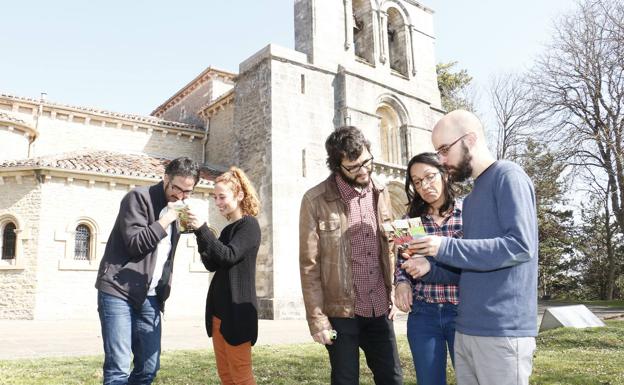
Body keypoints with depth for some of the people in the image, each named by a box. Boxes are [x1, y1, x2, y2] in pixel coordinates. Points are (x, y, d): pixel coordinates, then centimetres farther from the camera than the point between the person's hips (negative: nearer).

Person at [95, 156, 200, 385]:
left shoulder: (174, 208, 15)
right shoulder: (139, 197, -6)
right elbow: (135, 243, -15)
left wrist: (162, 294, 13)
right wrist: (166, 220, -13)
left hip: (149, 297, 7)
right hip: (119, 291, -7)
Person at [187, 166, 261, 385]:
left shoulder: (249, 225, -8)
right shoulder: (227, 229, 15)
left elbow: (229, 256, -21)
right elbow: (212, 265, 9)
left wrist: (202, 229, -24)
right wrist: (200, 235, -3)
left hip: (237, 311, -8)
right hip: (219, 309, 8)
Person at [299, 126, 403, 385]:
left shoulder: (381, 193, 5)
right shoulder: (316, 200, -11)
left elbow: (388, 250, 12)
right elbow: (309, 265, -10)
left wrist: (391, 295, 8)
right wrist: (316, 317, -12)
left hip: (379, 310, 5)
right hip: (341, 312, -4)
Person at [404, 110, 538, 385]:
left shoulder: (508, 176, -8)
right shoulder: (471, 197, 18)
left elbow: (520, 246, -20)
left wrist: (446, 248, -20)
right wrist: (430, 270, 5)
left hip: (502, 333, -8)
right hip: (466, 330, 8)